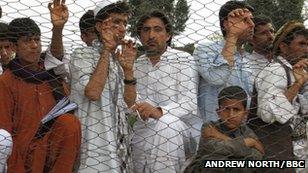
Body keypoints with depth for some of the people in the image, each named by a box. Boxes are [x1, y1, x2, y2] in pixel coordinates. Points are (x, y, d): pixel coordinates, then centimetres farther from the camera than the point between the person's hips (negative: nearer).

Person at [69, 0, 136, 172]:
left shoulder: (117, 60, 14)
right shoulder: (82, 54, -7)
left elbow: (129, 104, 8)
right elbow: (92, 92, -24)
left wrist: (128, 67, -4)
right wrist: (107, 49, -17)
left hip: (119, 143, 7)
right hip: (94, 144, -7)